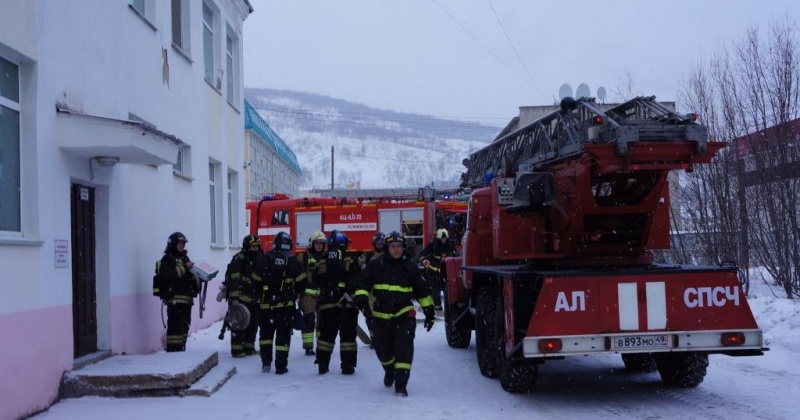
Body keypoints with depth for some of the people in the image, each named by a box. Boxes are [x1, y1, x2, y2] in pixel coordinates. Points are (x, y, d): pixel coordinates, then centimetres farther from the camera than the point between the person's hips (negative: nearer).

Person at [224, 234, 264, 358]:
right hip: (241, 297, -8)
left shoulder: (260, 259, 11)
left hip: (254, 299, 8)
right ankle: (237, 349, -1)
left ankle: (249, 347, 23)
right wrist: (234, 298, -22)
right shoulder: (239, 259, -12)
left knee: (253, 324, 12)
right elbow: (233, 280, -17)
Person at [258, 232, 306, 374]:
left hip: (266, 304, 1)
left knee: (266, 333, 16)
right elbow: (302, 282, 1)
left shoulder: (265, 259, -3)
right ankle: (281, 366, 3)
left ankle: (266, 362, 12)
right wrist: (295, 294, 19)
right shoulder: (293, 262, -3)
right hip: (286, 305, -1)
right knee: (283, 335, 4)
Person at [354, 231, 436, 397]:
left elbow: (422, 290, 8)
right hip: (381, 316, 1)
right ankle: (390, 370, 43)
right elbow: (363, 285, 0)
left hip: (404, 314, -1)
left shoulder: (410, 267, 1)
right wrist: (362, 301, -17)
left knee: (404, 349, -12)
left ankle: (401, 384, -6)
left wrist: (429, 312, 9)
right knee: (383, 350, 11)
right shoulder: (375, 265, -1)